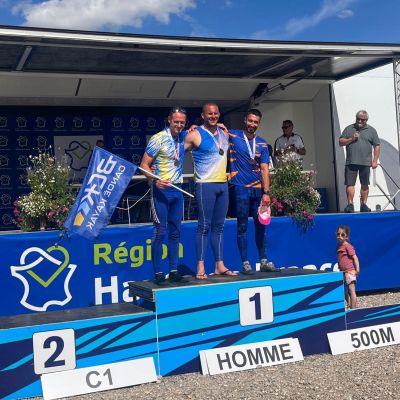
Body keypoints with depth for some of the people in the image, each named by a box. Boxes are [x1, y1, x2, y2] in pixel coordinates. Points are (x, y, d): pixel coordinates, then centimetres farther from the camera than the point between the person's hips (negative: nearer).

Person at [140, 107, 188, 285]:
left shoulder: (183, 137, 8)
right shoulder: (158, 139, -9)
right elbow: (144, 164, -11)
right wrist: (155, 180, -27)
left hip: (177, 190, 6)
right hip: (161, 190, -6)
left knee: (175, 232, 9)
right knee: (160, 232, -6)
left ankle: (173, 272, 15)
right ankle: (158, 273, 0)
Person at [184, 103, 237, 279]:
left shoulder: (224, 133, 15)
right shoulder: (195, 135, -5)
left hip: (223, 184, 6)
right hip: (206, 185, -6)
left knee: (219, 226, 9)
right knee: (204, 226, -5)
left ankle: (220, 265, 15)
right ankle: (200, 267, -1)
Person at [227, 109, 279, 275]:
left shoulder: (262, 144, 8)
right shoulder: (233, 136, 1)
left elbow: (264, 169, 3)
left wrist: (266, 192, -6)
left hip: (258, 189, 3)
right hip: (241, 188, -3)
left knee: (260, 225, 8)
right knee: (242, 226, 1)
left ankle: (263, 261, 18)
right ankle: (245, 263, 6)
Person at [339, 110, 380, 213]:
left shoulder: (371, 130, 9)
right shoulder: (349, 129, 12)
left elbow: (377, 146, 6)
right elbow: (341, 142, 8)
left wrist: (375, 160, -2)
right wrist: (351, 139, -8)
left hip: (365, 163, 0)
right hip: (351, 162, 0)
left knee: (365, 185, 5)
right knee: (350, 184, -5)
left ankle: (364, 204, 13)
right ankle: (350, 204, -3)